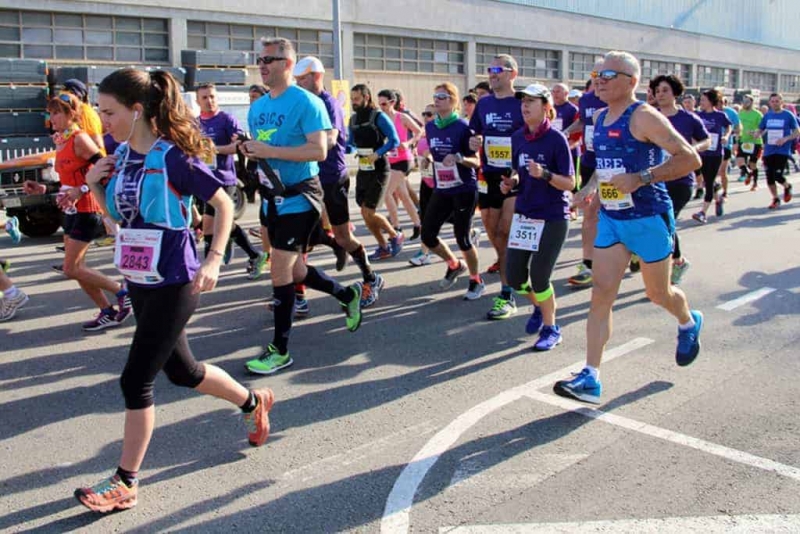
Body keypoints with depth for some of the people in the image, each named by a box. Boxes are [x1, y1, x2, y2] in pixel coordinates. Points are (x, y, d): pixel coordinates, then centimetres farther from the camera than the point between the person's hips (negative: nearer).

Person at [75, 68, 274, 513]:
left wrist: (214, 260, -18)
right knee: (181, 370, 19)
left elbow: (224, 205, -10)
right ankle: (253, 402, 42)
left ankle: (126, 483, 11)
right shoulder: (121, 156, 4)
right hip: (140, 280, 8)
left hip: (175, 284, -8)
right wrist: (97, 186, -2)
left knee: (136, 380, -4)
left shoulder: (172, 157, -16)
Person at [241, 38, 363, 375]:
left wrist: (269, 151, -25)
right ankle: (348, 295, 38)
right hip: (274, 196, 8)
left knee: (279, 271, -9)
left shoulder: (306, 102, -12)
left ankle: (280, 350, 3)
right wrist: (249, 150, -3)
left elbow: (319, 150, -22)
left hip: (299, 197, -8)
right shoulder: (257, 106, 12)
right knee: (294, 271, 14)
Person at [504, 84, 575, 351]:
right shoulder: (517, 137, 4)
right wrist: (512, 181, -3)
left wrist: (544, 174, -29)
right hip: (524, 213, 6)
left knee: (539, 275, -6)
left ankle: (551, 328, 17)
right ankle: (539, 306, 37)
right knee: (514, 276, 5)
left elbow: (570, 183, -14)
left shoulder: (556, 139, -13)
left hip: (553, 218, -6)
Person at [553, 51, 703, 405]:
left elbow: (690, 159, -21)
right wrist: (593, 186, 11)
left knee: (658, 293, 12)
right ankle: (590, 379, -4)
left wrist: (640, 179, -26)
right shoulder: (600, 118, 8)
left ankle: (689, 324, 48)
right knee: (601, 294, -3)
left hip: (648, 219, -6)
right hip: (610, 218, 6)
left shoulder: (643, 117, -16)